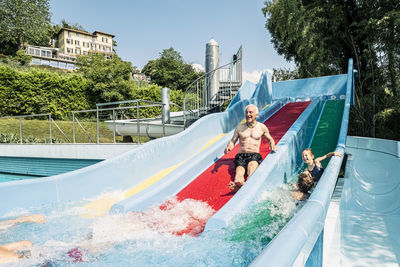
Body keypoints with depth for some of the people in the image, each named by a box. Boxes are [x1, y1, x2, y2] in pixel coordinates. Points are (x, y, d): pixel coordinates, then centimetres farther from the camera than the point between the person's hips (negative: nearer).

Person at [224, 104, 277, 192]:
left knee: (252, 165, -39)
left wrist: (273, 146, 4)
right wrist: (228, 147, -4)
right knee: (239, 170, -33)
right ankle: (238, 183, -65)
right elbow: (233, 141, 19)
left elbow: (270, 139, 27)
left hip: (255, 155, -1)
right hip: (241, 155, 1)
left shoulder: (262, 127, 15)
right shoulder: (240, 128, 15)